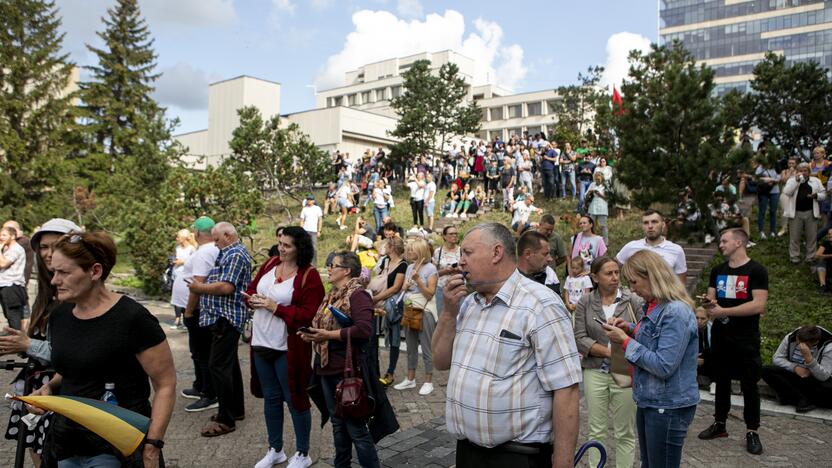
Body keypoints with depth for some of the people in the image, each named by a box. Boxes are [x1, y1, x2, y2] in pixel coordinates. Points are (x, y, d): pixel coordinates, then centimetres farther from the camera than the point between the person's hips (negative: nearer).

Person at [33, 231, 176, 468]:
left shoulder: (132, 318, -18)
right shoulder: (59, 316, 3)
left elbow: (166, 385, -14)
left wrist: (152, 448, -19)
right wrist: (49, 387, 0)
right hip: (66, 446, 7)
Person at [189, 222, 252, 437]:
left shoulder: (236, 255, -15)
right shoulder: (229, 254, 19)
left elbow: (226, 287, -24)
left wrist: (200, 288, -12)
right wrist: (201, 286, 9)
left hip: (226, 318, -11)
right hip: (225, 317, 11)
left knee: (218, 366, -9)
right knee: (229, 363, 17)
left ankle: (226, 420, -3)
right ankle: (236, 409, 28)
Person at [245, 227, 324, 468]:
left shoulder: (309, 276, -14)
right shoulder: (270, 264, 5)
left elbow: (307, 315, -19)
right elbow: (252, 288, 17)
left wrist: (275, 307, -21)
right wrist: (252, 299, -6)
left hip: (288, 348, -6)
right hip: (262, 343, 7)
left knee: (294, 398, 5)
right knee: (271, 397, 18)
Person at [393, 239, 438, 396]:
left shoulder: (430, 268, -9)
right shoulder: (410, 267, 10)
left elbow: (430, 294, -13)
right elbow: (403, 289, 15)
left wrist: (417, 280, -21)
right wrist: (407, 284, -6)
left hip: (424, 311, -7)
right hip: (409, 310, 7)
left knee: (426, 347, -1)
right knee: (411, 347, 13)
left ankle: (428, 382, 9)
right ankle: (410, 379, 23)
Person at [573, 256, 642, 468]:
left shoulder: (633, 300, -4)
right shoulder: (585, 302, 0)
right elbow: (580, 338, -4)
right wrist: (608, 352, -13)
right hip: (595, 372, 1)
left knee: (624, 433, 9)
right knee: (596, 430, 11)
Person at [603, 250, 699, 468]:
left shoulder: (676, 313, -23)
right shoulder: (653, 306, 7)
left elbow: (663, 366, -26)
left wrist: (625, 341, -20)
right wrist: (629, 329, 4)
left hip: (668, 408, -9)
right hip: (648, 401, 9)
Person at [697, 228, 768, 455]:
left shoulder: (756, 271, -9)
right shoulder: (717, 271, 9)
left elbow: (759, 305, -18)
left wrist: (724, 311, -20)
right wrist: (708, 302, -12)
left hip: (746, 338, -5)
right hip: (720, 336, 5)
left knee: (749, 385, 3)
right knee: (721, 381, 14)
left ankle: (752, 431, 15)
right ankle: (719, 424, 25)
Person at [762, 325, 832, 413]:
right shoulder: (790, 337, -11)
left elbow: (823, 377, -26)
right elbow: (776, 358, -6)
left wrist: (808, 357, -40)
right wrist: (795, 368, -21)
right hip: (793, 375, 3)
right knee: (765, 370, -24)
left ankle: (789, 397, -22)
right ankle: (803, 400, -26)